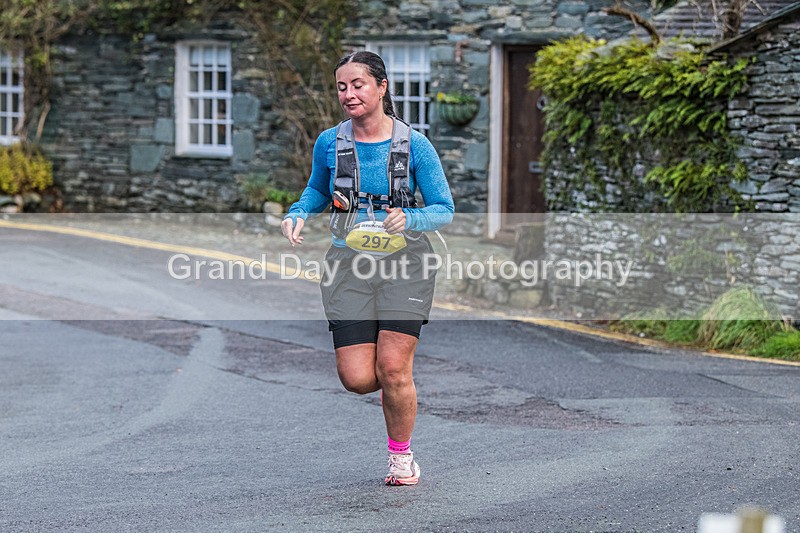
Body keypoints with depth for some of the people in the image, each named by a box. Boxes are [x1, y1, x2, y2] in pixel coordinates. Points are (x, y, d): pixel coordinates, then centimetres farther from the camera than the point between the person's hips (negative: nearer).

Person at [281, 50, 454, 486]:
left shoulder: (414, 144, -6)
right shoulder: (330, 143, 1)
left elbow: (444, 210, -2)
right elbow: (317, 190, 21)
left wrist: (408, 219, -22)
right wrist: (297, 214, 0)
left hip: (404, 266, -2)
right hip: (350, 266, 2)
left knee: (393, 371, -10)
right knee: (357, 379, -6)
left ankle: (401, 456, 14)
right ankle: (396, 383, 31)